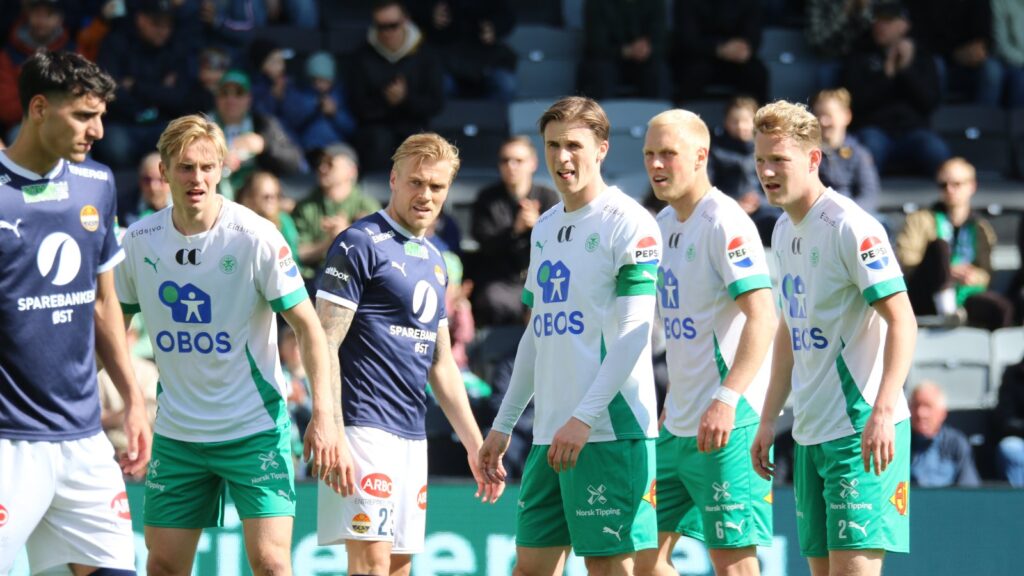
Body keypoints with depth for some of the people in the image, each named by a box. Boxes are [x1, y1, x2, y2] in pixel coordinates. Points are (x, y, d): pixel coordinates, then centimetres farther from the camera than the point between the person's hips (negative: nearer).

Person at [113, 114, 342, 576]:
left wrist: (323, 413, -21)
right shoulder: (138, 242, -1)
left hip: (256, 429, -4)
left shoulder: (255, 237, -12)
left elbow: (307, 326, -11)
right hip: (176, 431, 4)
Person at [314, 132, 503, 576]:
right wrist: (332, 435, -21)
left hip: (413, 436, 8)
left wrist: (475, 445, 21)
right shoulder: (360, 244, -6)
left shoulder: (433, 261, 19)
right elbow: (324, 344, -12)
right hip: (365, 428, -8)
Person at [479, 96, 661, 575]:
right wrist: (502, 425, 22)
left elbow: (634, 332, -14)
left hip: (609, 429, -8)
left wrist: (583, 419, -20)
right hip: (549, 434, 8)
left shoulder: (627, 222, -7)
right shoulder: (545, 228, 17)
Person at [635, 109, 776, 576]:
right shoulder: (664, 223, 14)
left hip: (727, 422, -9)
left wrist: (726, 400, -33)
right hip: (677, 427, 9)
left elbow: (762, 317, -23)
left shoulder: (725, 222, -13)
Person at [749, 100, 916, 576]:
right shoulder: (784, 232, 13)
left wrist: (882, 412, -26)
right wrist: (768, 420, 20)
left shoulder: (851, 228, -13)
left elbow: (902, 321, -17)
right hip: (810, 433, 9)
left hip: (861, 431, -9)